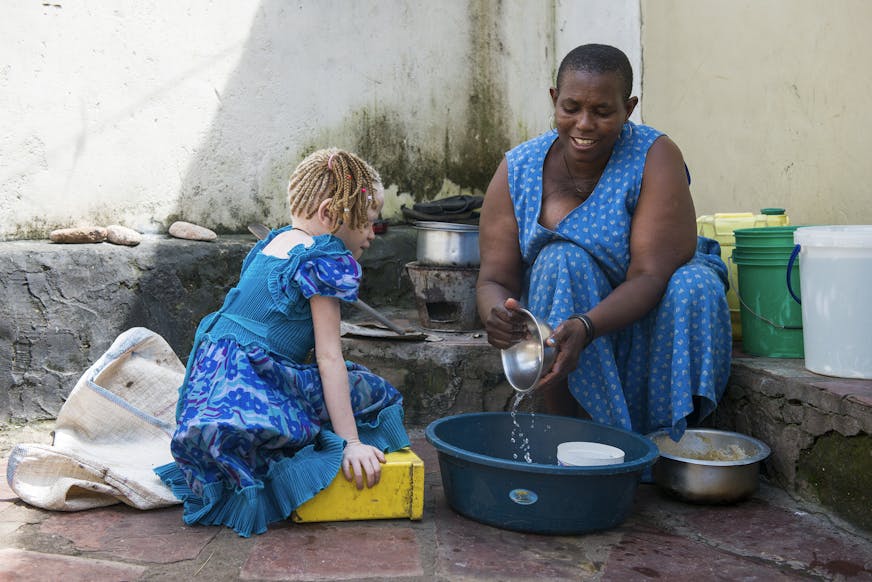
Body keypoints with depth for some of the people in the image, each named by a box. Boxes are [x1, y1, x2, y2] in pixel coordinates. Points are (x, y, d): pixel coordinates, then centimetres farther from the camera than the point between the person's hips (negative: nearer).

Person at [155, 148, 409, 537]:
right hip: (254, 390, -9)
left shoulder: (275, 242, 17)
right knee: (377, 394, -3)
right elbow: (329, 358, -13)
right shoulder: (324, 257, -10)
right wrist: (351, 442, -11)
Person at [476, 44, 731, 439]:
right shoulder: (517, 170, -9)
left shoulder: (655, 158, -16)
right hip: (555, 314, 1)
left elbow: (650, 275, -25)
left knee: (696, 287, -30)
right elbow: (494, 279, -12)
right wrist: (497, 314, -37)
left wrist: (585, 328, -43)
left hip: (642, 316, 0)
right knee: (562, 261, -29)